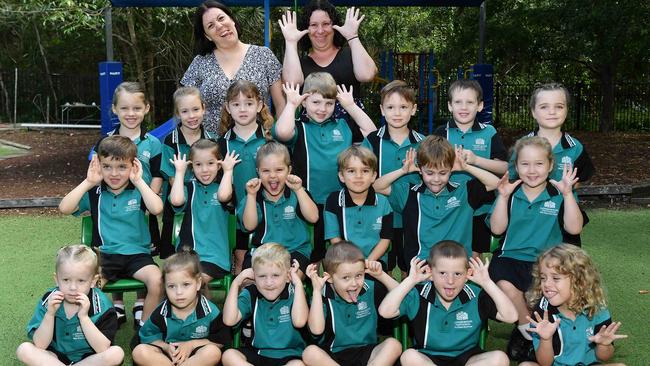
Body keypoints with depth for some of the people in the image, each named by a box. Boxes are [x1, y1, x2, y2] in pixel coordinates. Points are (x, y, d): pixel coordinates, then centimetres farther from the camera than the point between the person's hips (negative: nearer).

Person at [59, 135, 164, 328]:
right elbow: (65, 208, -8)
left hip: (137, 254, -1)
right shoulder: (95, 192, 5)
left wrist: (138, 181, -14)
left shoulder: (138, 191, 0)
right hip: (104, 254, 1)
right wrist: (88, 182, -8)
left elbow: (157, 209, -21)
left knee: (156, 280, -28)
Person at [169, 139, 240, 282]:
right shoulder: (189, 187, 10)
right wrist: (180, 172, -2)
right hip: (186, 251, 2)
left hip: (214, 255, -2)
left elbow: (223, 196, -20)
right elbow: (176, 200, -13)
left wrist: (228, 170, -6)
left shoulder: (222, 187, 6)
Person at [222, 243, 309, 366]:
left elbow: (299, 322, -25)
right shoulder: (251, 295, 2)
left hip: (289, 356, -3)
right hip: (258, 354, 4)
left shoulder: (294, 294, -6)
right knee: (228, 355, -20)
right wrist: (236, 283, -8)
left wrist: (298, 283, -18)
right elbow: (229, 320, -10)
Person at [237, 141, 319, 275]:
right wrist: (251, 195, -15)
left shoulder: (296, 194, 3)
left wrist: (299, 189, -17)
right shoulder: (255, 197, 5)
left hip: (295, 251, -1)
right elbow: (249, 226, -8)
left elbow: (313, 217, -12)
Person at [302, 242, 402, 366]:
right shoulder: (323, 296, -8)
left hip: (367, 354, 2)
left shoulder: (371, 289, 0)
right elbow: (316, 330, -22)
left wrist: (381, 275, -7)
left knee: (393, 344, -23)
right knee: (310, 352, -31)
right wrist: (317, 290, -20)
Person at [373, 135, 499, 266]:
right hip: (420, 264, 0)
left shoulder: (463, 192, 9)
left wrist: (466, 167, 0)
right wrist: (403, 170, -2)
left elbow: (495, 183, 6)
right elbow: (377, 187, 6)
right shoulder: (410, 194, 8)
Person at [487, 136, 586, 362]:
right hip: (511, 257, 1)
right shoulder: (510, 194, 7)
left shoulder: (559, 196, 4)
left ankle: (523, 331, 4)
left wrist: (568, 194, -16)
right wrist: (503, 197, -13)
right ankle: (528, 330, 1)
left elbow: (574, 228, -9)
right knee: (506, 286, -30)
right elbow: (497, 229, -2)